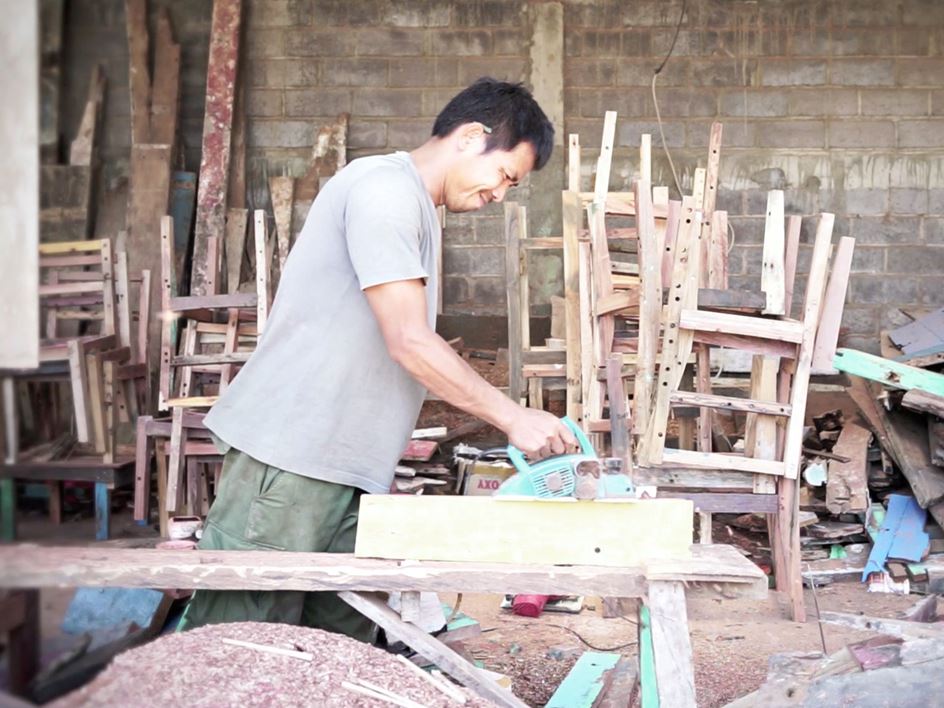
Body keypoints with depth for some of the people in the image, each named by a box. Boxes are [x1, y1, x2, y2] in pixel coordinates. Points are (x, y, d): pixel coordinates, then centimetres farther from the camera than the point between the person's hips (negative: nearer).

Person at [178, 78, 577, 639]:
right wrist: (513, 418, -11)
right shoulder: (385, 188, -11)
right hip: (290, 457, -10)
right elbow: (409, 342, -17)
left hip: (351, 469, 10)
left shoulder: (418, 210, 22)